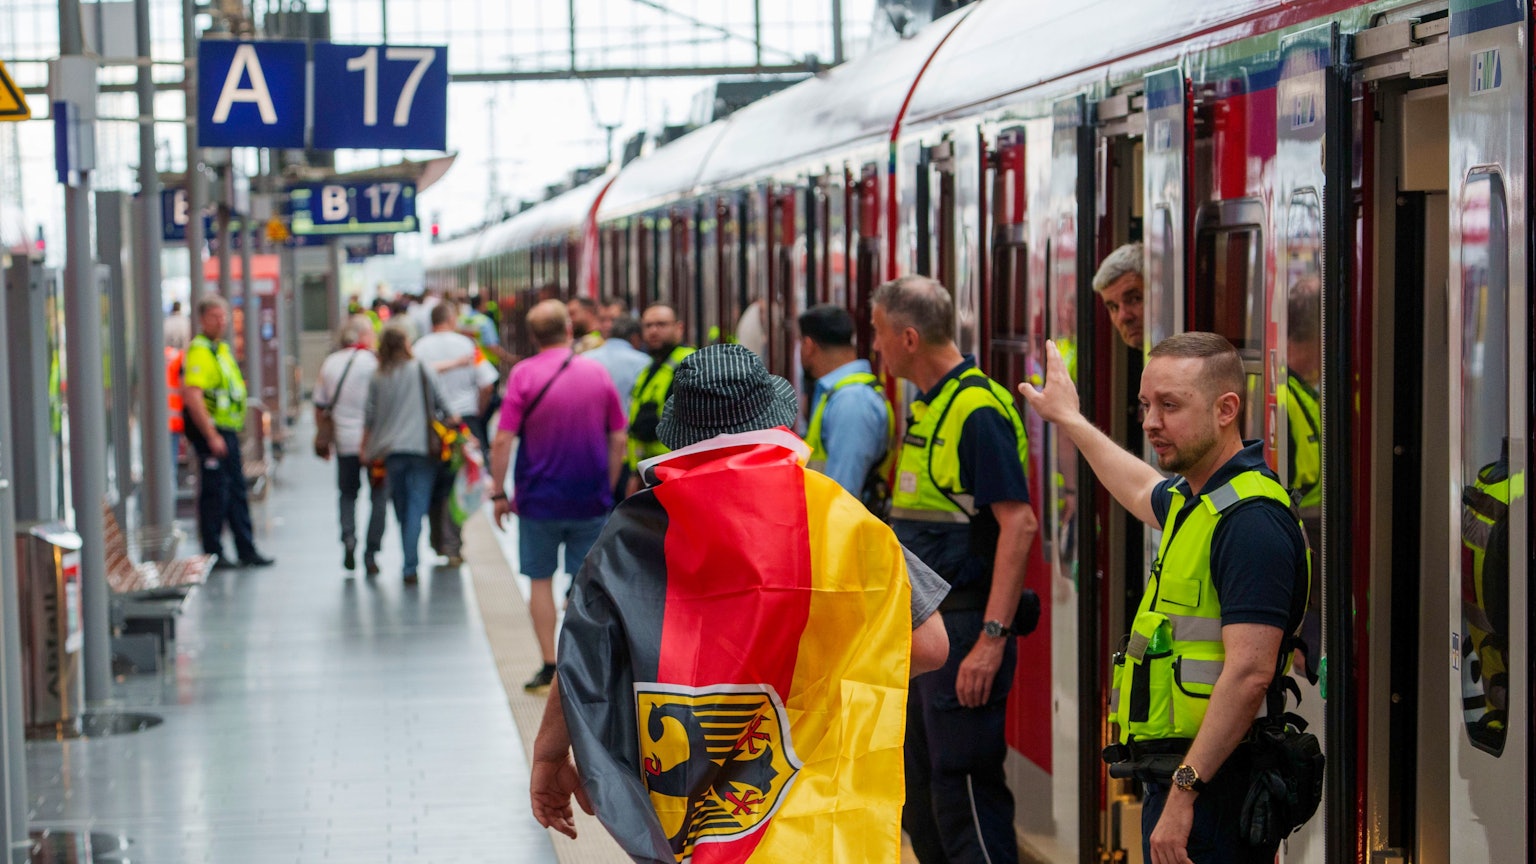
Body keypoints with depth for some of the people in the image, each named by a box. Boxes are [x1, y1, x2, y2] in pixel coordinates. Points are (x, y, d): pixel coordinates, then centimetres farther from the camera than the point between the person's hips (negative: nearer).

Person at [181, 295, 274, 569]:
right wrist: (211, 436, -24)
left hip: (227, 431, 10)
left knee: (237, 491, 13)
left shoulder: (222, 348, 17)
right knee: (214, 493, -4)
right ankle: (213, 553, 3)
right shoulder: (200, 351, -15)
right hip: (211, 432, -10)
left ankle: (246, 550, 19)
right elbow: (192, 397, -23)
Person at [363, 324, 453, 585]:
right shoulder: (423, 372, 0)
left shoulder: (378, 378, 5)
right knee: (417, 505, -4)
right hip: (422, 447, -2)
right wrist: (453, 420, 22)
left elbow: (369, 417, 8)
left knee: (401, 508, 13)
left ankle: (409, 563, 17)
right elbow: (440, 403, 4)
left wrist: (366, 448, 20)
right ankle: (411, 566, -15)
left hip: (391, 450, 2)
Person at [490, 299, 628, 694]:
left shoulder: (524, 374, -9)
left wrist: (499, 493, -4)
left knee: (540, 580, 10)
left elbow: (502, 441, -13)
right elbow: (618, 440, 3)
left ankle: (549, 667, 10)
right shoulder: (597, 373, 0)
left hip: (539, 498, -2)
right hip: (590, 499, 2)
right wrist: (607, 488, 13)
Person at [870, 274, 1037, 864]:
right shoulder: (927, 406, 14)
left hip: (962, 628, -10)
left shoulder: (979, 409, -16)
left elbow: (1018, 525, -22)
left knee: (963, 788, -7)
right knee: (918, 792, 15)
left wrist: (993, 639, -25)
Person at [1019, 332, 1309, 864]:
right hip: (1179, 776, 10)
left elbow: (1250, 673, -24)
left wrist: (1183, 790, -26)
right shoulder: (1193, 499, 14)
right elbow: (1145, 493, 41)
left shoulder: (1251, 520, -17)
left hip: (1209, 784, -10)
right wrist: (1069, 420, 51)